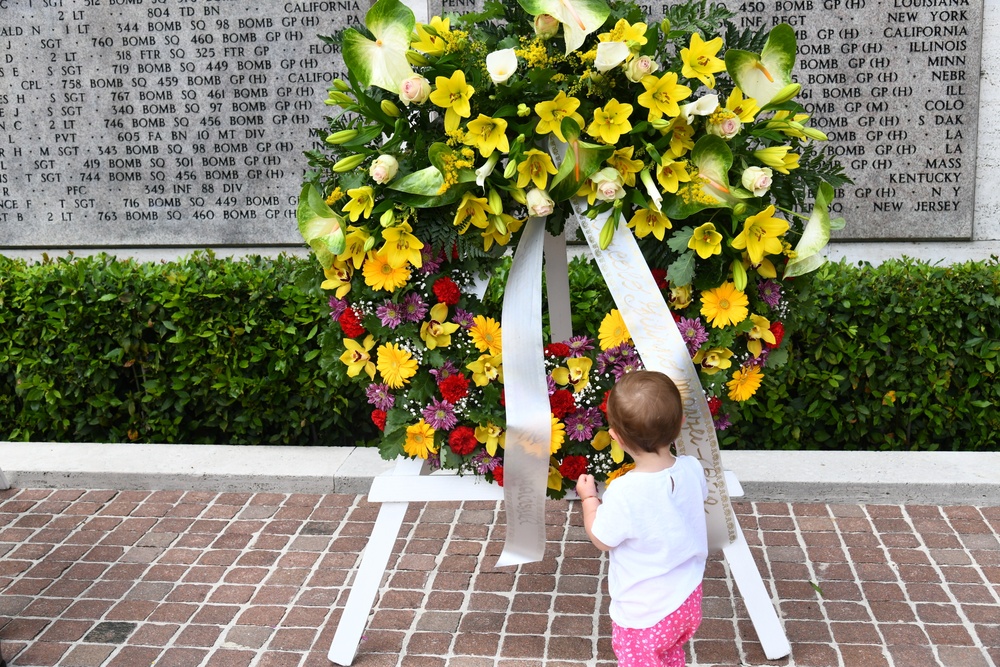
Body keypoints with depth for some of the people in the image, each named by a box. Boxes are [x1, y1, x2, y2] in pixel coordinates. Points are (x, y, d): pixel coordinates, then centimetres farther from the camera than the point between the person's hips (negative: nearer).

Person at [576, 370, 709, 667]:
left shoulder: (624, 493, -33)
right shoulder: (692, 469, -16)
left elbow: (601, 539, -15)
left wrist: (588, 497, 1)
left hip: (644, 612, -5)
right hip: (687, 598, 5)